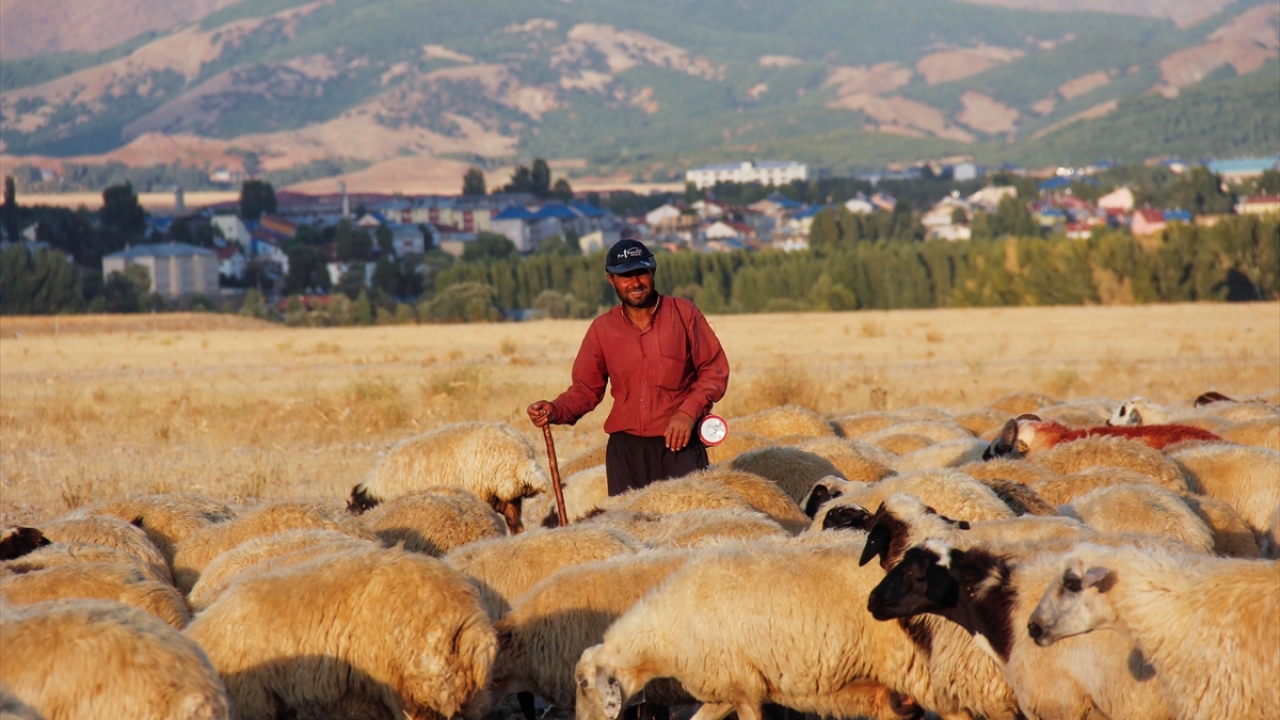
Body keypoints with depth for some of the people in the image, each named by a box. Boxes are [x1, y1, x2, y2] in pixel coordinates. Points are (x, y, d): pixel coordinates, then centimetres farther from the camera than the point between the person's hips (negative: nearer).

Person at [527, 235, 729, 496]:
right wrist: (555, 410, -9)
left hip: (679, 445, -2)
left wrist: (689, 411, -11)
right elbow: (586, 389, 11)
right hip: (625, 449, 2)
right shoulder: (602, 330, 8)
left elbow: (715, 370, 3)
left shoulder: (683, 313, 2)